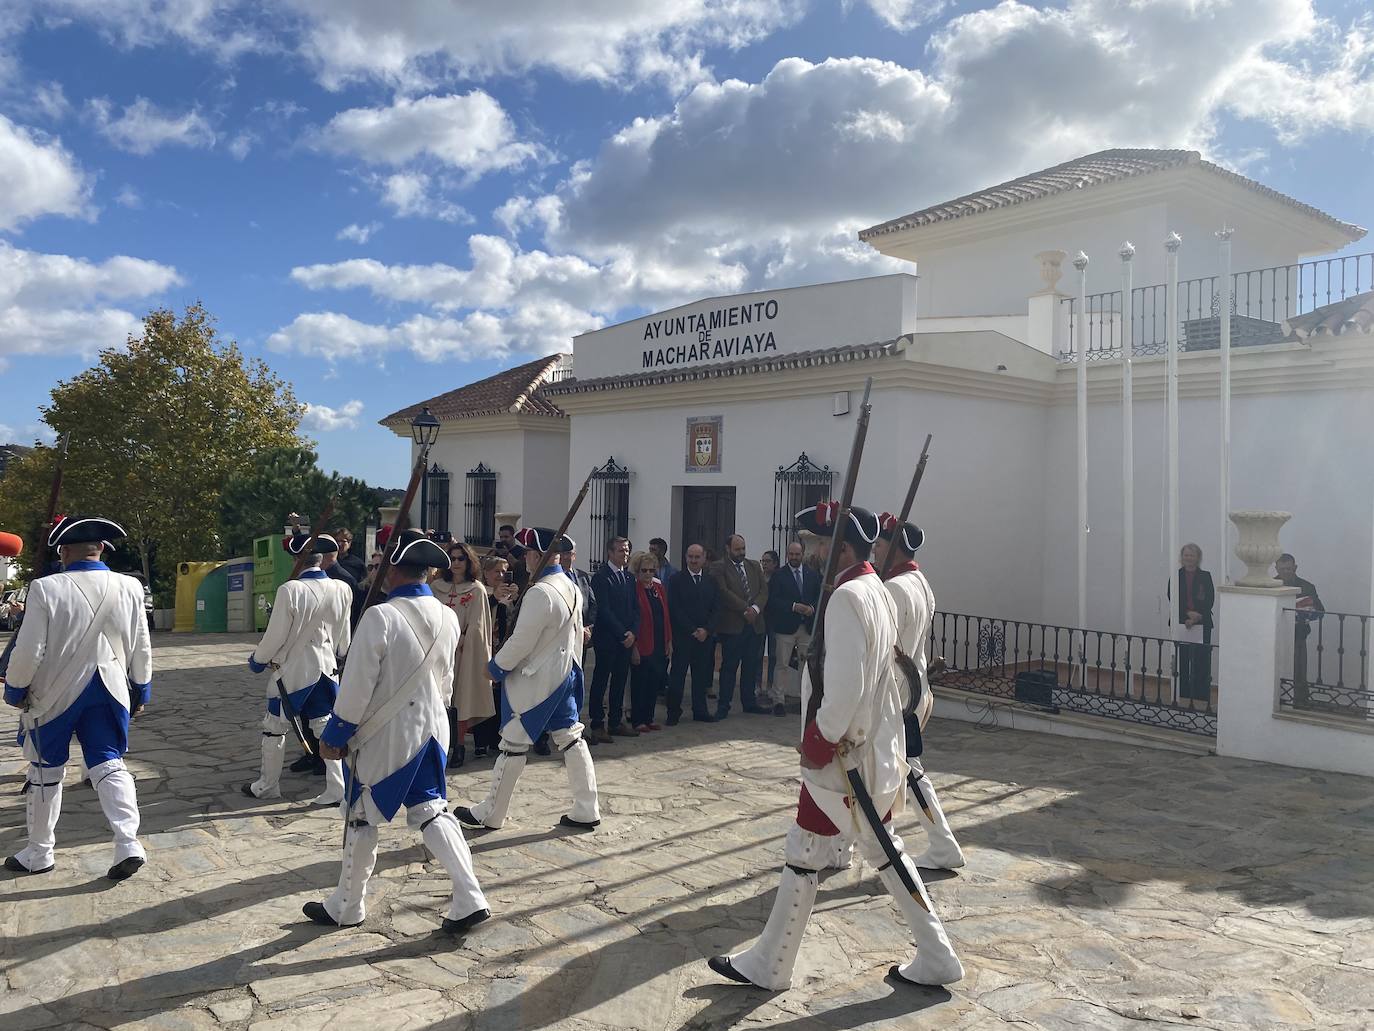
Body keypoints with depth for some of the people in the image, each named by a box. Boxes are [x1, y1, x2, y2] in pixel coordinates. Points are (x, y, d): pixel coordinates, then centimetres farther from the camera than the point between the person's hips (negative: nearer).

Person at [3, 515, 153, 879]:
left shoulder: (46, 589, -16)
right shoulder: (130, 588, -5)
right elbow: (141, 649, 2)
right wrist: (141, 691, 15)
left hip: (53, 694, -2)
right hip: (109, 693, 2)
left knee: (45, 773, 13)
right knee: (109, 764, 7)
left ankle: (39, 852, 26)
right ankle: (128, 843, -7)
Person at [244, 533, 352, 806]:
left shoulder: (290, 590, -21)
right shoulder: (342, 590, -7)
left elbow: (276, 635, -14)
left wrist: (258, 659, 6)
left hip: (292, 671, -4)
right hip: (326, 668, 4)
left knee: (274, 729, 15)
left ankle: (267, 786, 28)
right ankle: (336, 790, 9)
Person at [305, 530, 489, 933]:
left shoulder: (380, 617, -20)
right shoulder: (448, 618, 0)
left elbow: (357, 685, -16)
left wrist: (334, 734, -4)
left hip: (385, 735, -6)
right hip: (431, 727, 6)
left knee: (361, 819, 12)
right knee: (431, 811, 14)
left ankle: (346, 907, 28)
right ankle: (470, 899, 7)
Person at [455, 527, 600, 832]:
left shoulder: (539, 593, -24)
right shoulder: (572, 588, 4)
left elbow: (521, 642, -21)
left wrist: (496, 667, -6)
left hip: (535, 681, -8)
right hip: (565, 675, 9)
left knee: (513, 745, 4)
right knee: (571, 739, 11)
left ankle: (490, 813, 17)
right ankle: (586, 811, 13)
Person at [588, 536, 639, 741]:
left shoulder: (629, 577, 13)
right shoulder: (601, 577, -8)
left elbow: (635, 608, 13)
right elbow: (604, 610, -13)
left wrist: (633, 632, -3)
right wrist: (622, 634, -13)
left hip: (626, 638, 7)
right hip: (607, 638, -7)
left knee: (620, 680, 10)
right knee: (601, 681, 0)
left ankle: (615, 722, 17)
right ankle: (597, 726, 4)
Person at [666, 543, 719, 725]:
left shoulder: (711, 581, 11)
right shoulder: (676, 580, -1)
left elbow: (714, 609, 8)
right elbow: (675, 609, -7)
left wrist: (706, 630, -7)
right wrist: (692, 630, -12)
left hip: (705, 636, 4)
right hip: (682, 635, -3)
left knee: (702, 674, 7)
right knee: (677, 674, -1)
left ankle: (700, 711, 15)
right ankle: (673, 712, 7)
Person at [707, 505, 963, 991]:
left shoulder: (846, 598, -21)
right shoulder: (879, 592, 8)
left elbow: (844, 687, -27)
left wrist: (818, 742, -16)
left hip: (842, 753, -9)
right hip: (876, 746, 9)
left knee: (804, 854, 4)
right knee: (883, 847, 19)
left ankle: (767, 967, 19)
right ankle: (936, 958, 26)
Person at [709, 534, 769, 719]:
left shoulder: (754, 566, 15)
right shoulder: (719, 568, -2)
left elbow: (764, 590, 7)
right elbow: (724, 592, -12)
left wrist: (755, 608, -11)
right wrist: (745, 609, -15)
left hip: (754, 624, 5)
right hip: (732, 625, -5)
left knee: (751, 665, 11)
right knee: (729, 666, -1)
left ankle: (749, 702, 23)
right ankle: (723, 706, 5)